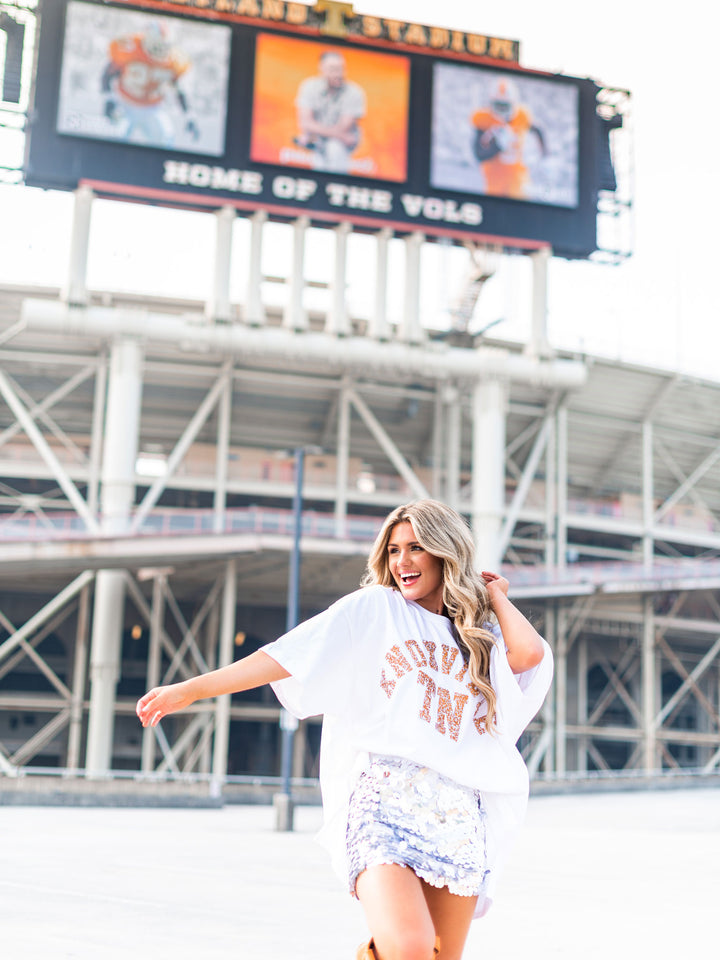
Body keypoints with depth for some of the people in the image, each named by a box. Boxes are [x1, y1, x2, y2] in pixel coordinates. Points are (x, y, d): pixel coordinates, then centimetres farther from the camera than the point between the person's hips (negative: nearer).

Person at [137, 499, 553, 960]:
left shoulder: (482, 638, 20)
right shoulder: (374, 609, 13)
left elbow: (531, 654, -1)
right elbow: (288, 654, 7)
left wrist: (495, 596, 16)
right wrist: (190, 689, 1)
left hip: (460, 815, 4)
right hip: (383, 798, -4)